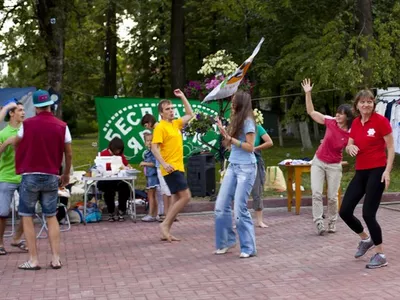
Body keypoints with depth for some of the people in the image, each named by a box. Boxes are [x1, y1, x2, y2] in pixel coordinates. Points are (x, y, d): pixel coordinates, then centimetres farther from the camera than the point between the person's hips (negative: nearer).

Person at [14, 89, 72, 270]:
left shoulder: (27, 124, -4)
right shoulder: (62, 126, -1)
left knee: (27, 217, 7)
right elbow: (69, 154, 4)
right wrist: (66, 175, 19)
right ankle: (56, 259, 7)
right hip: (51, 177, 2)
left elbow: (16, 144, 14)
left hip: (30, 176, -2)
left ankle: (33, 260, 4)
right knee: (51, 217, 11)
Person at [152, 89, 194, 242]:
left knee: (178, 199, 8)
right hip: (171, 169, -9)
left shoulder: (176, 124, 14)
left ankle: (166, 232, 10)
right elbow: (154, 147, -18)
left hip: (178, 168, 9)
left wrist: (182, 97, 22)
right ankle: (165, 224, -9)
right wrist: (164, 163, -29)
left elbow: (190, 114, 29)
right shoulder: (160, 127, -10)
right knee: (186, 196, -14)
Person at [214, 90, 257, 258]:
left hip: (246, 168, -8)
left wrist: (230, 138, -15)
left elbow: (250, 147, -15)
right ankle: (227, 240, 19)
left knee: (239, 208, -9)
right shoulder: (236, 120, 15)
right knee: (221, 206, 4)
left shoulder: (248, 121, -9)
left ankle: (248, 248, 3)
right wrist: (224, 133, 2)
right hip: (232, 166, 8)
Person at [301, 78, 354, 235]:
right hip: (318, 162, 1)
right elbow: (311, 112, -4)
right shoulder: (330, 122, -9)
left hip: (334, 166, -1)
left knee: (332, 197, 4)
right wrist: (308, 93, -11)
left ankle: (332, 223, 23)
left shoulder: (351, 133, -14)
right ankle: (319, 223, -7)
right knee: (316, 193, -10)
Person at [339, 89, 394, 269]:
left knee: (368, 214, -9)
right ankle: (365, 239, 30)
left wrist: (387, 171, -16)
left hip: (377, 171, -7)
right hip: (360, 172, 7)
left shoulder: (380, 121, -10)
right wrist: (350, 147, -9)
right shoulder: (355, 123, 8)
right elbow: (349, 145, 16)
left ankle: (380, 255, 8)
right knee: (345, 211, 4)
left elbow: (391, 148, -8)